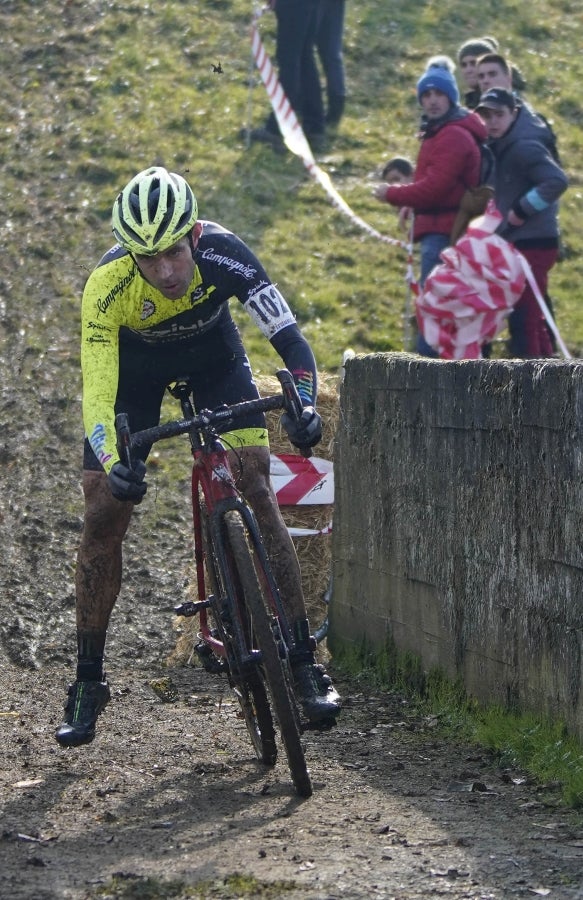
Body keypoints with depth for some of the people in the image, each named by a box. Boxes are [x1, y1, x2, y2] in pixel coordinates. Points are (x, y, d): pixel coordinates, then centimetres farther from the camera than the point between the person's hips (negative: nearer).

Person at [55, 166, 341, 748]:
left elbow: (288, 337, -34)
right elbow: (97, 393, -36)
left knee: (256, 487, -17)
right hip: (133, 363, 0)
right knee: (103, 514, -7)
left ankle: (303, 661, -12)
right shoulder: (106, 287, -35)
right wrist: (114, 463, -52)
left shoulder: (222, 252, -34)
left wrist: (304, 405, -51)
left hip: (213, 354, 0)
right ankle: (87, 683, 6)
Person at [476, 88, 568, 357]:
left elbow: (557, 181, -27)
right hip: (518, 243, 10)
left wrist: (521, 210, -21)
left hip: (533, 243, -10)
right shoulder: (502, 147, 14)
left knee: (522, 317, -11)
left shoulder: (523, 148, -16)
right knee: (530, 317, 15)